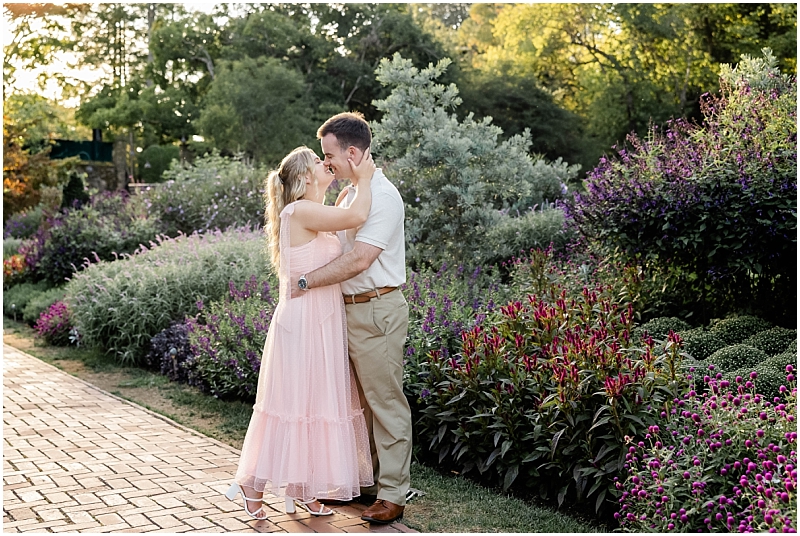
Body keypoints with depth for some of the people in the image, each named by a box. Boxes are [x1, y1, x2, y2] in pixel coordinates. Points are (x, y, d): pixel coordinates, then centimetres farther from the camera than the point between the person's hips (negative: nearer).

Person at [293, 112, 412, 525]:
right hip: (350, 309, 10)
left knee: (385, 403, -2)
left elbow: (358, 260, -23)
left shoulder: (383, 197, -16)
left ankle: (392, 494, 5)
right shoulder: (349, 195, 14)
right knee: (357, 401, 17)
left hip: (377, 310, -10)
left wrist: (306, 282, -17)